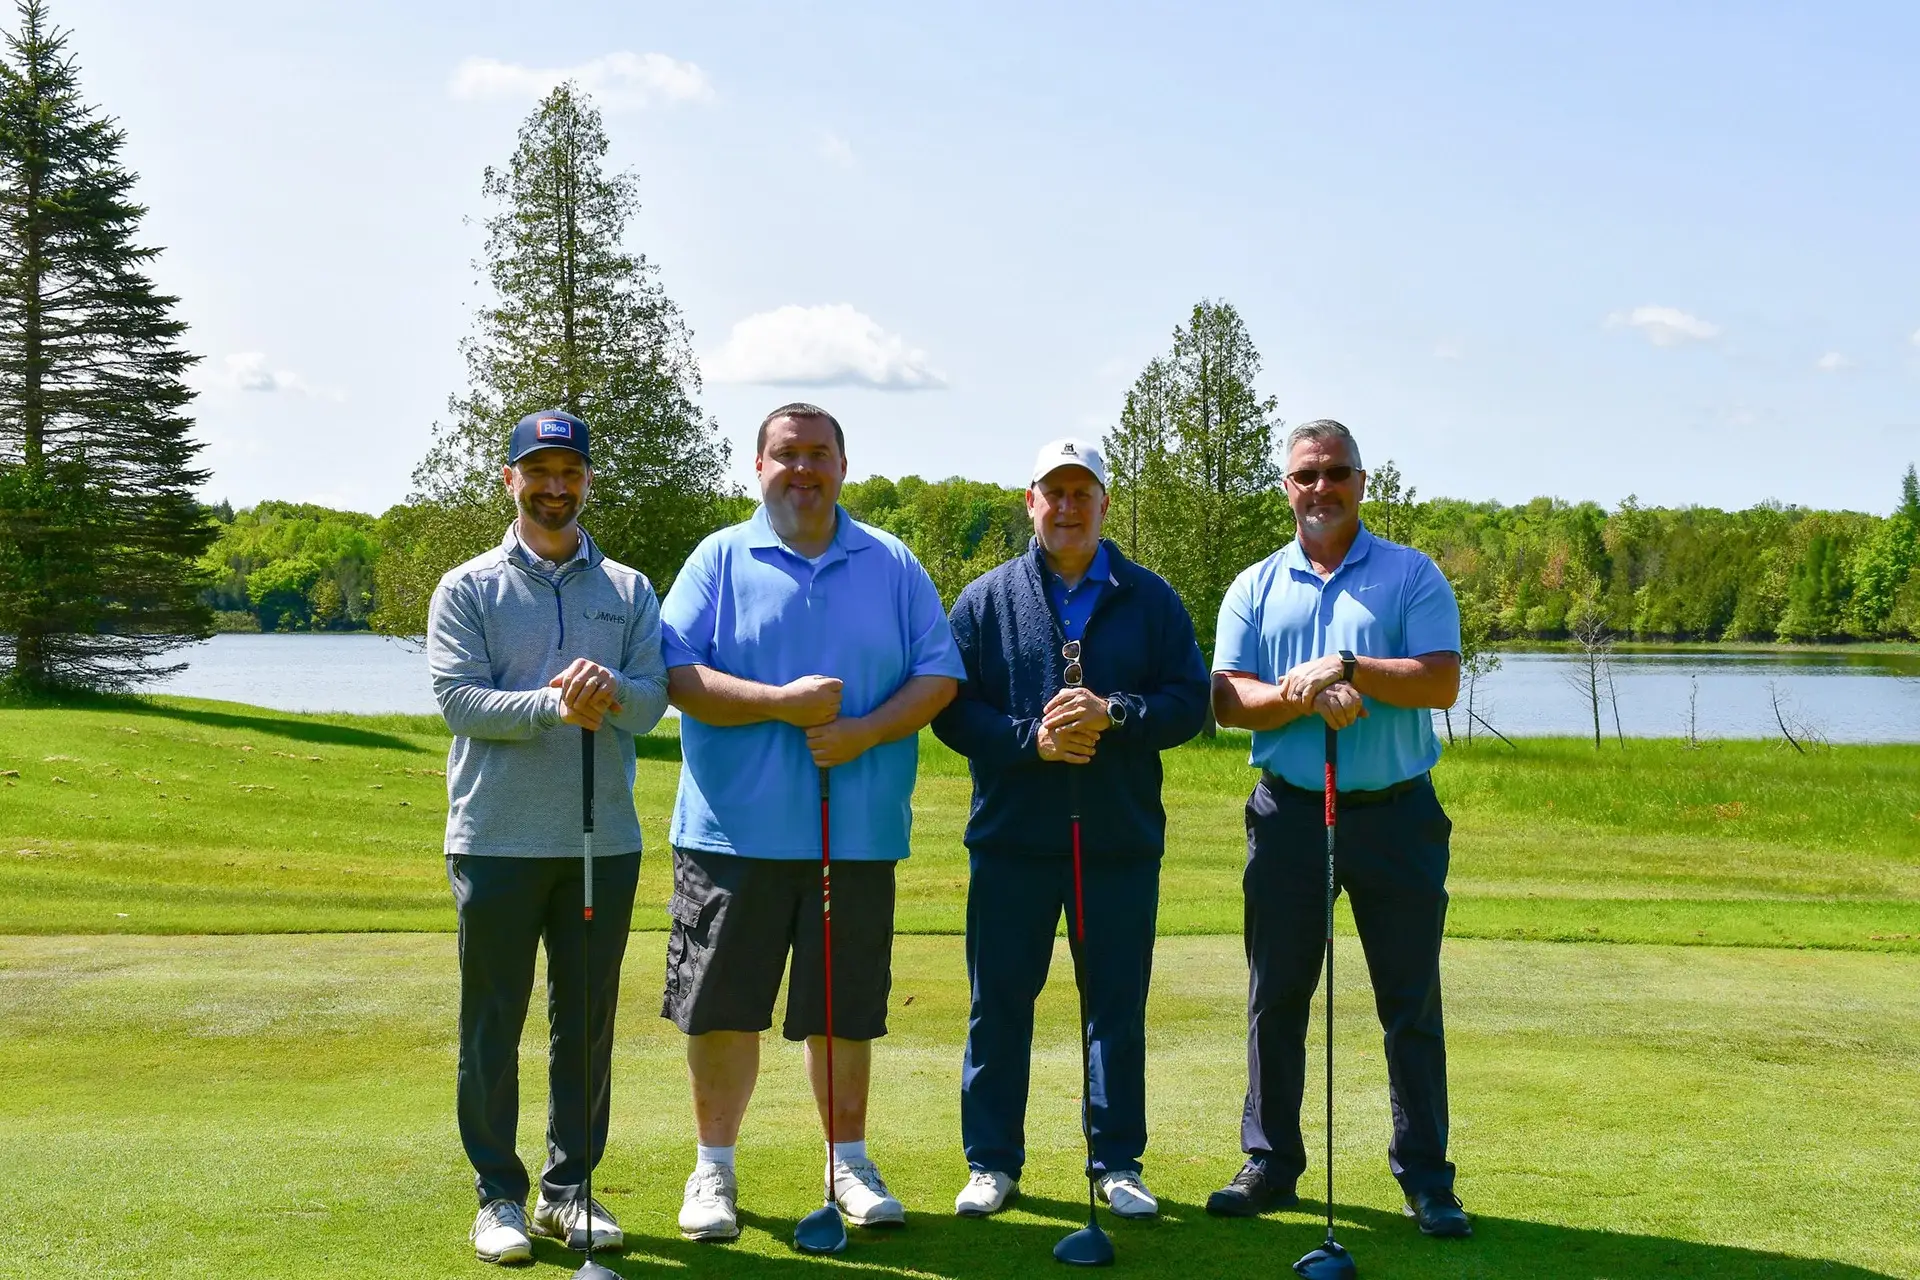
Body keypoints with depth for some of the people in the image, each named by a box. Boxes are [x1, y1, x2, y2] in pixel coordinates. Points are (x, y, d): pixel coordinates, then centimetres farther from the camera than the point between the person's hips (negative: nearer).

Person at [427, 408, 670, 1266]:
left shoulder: (629, 591, 11)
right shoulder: (467, 590, 3)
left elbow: (651, 701, 0)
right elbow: (460, 700, -9)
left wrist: (610, 691, -23)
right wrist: (555, 706, -24)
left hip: (605, 841, 3)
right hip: (497, 840, -2)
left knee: (588, 1025, 9)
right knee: (492, 1025, 4)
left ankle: (569, 1189, 21)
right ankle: (499, 1195, 15)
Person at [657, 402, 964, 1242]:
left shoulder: (891, 564, 8)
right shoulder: (721, 559, 3)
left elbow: (938, 675, 4)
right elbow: (676, 675, -6)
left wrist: (864, 732, -12)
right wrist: (780, 704, -17)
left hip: (859, 831, 1)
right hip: (735, 829, -1)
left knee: (845, 1010, 10)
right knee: (720, 1007, 5)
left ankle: (849, 1161, 25)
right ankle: (713, 1166, 21)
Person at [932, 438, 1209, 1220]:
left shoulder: (1150, 600, 7)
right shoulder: (986, 600, 5)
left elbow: (1189, 701, 1)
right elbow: (951, 710, 0)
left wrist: (1112, 715, -15)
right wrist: (1030, 738, -15)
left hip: (1122, 839, 1)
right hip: (1012, 838, 0)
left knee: (1118, 1003, 7)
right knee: (1000, 1002, 5)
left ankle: (1118, 1163, 19)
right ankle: (992, 1162, 17)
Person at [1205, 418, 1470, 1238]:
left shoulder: (1412, 576, 3)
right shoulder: (1255, 588, 10)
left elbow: (1441, 681, -10)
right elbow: (1229, 700, -1)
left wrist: (1349, 667, -18)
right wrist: (1303, 694, -17)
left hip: (1395, 812, -2)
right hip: (1288, 811, 2)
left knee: (1411, 1001, 2)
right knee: (1276, 996, 7)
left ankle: (1425, 1177, 12)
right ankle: (1270, 1162, 19)